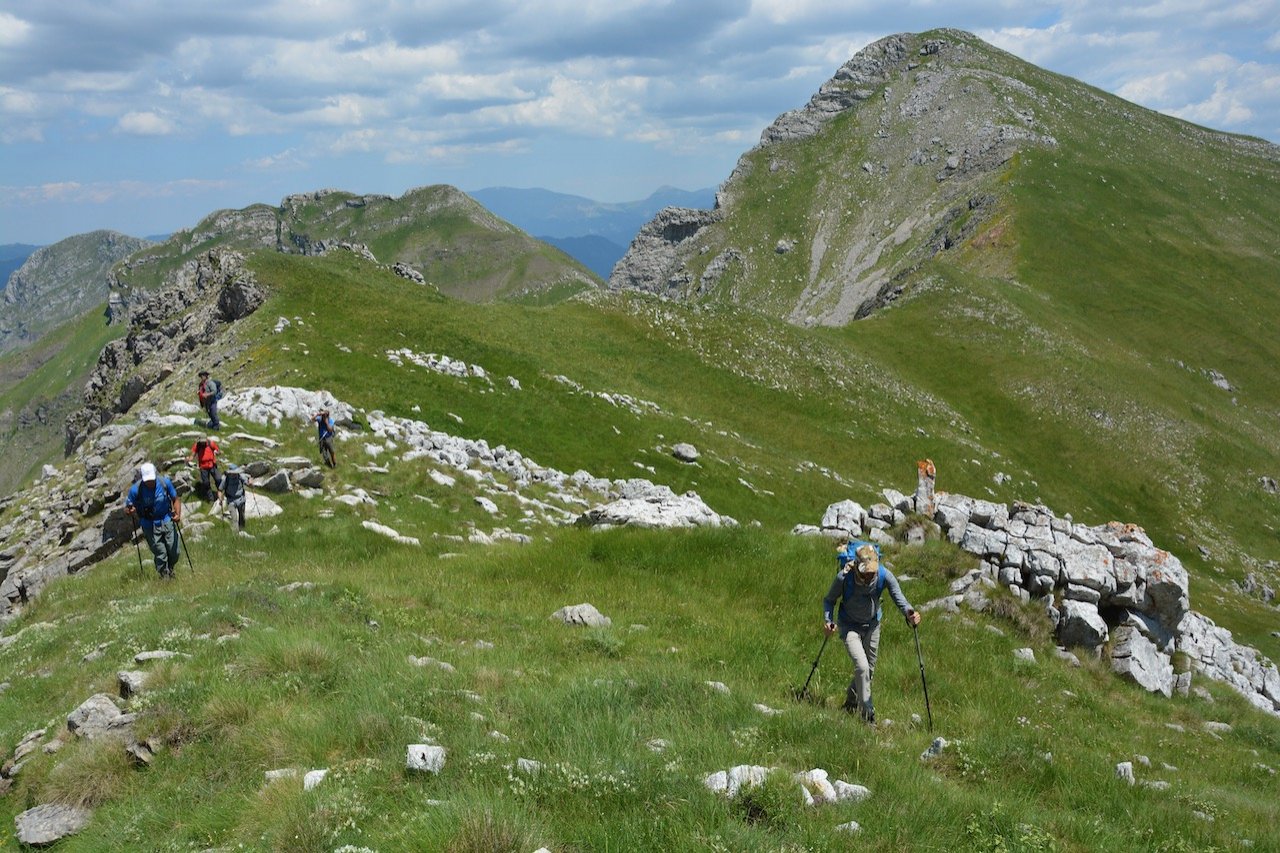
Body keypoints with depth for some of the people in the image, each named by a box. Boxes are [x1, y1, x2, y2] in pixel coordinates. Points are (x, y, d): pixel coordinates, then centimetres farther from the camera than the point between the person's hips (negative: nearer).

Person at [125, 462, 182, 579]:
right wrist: (130, 511, -33)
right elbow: (127, 508, -8)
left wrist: (178, 514, -17)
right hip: (149, 525, -2)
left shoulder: (165, 482, -13)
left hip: (167, 521, 2)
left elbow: (175, 499, -1)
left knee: (174, 552, 7)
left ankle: (170, 570, 38)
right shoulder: (135, 489, -18)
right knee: (160, 554, -1)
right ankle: (165, 575, 23)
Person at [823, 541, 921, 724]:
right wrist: (828, 620, -30)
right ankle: (867, 714, -6)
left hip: (872, 625, 4)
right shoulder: (844, 577, -29)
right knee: (862, 667, -19)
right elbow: (829, 600, -13)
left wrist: (909, 613, -43)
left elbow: (898, 597, -22)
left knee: (869, 670, 15)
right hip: (850, 626, -4)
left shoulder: (884, 575, -24)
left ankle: (850, 704, 40)